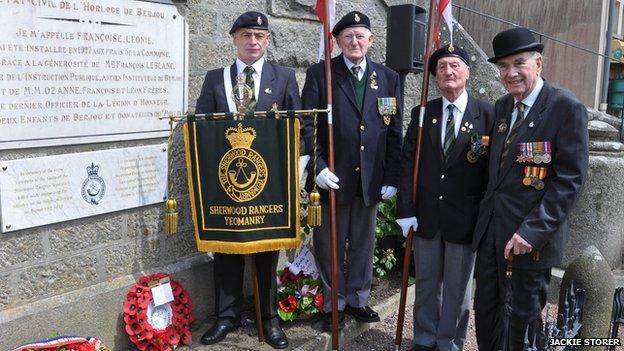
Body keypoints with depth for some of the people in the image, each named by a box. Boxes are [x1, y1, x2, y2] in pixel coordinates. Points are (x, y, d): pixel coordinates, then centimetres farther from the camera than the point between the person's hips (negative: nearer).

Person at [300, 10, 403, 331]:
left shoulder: (388, 78, 6)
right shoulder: (319, 73, -2)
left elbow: (394, 131, 6)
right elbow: (306, 125, -5)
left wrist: (392, 178, 1)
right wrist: (317, 167, -14)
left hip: (371, 178, 3)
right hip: (332, 177, -3)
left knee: (363, 243, 16)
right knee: (330, 245, 10)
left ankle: (357, 299, 34)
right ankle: (333, 303, 27)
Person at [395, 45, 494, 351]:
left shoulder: (486, 114, -5)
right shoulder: (421, 113, 3)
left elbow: (493, 167, -5)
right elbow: (408, 163, 0)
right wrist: (405, 210, -6)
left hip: (464, 219, -2)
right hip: (425, 216, 2)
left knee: (457, 288, 12)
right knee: (426, 283, 16)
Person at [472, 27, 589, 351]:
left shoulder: (567, 108, -11)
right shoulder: (502, 106, 10)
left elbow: (570, 178, -16)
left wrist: (532, 230, -21)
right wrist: (485, 211, 7)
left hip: (532, 235, -6)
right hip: (490, 228, 6)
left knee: (525, 316, 10)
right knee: (485, 309, 16)